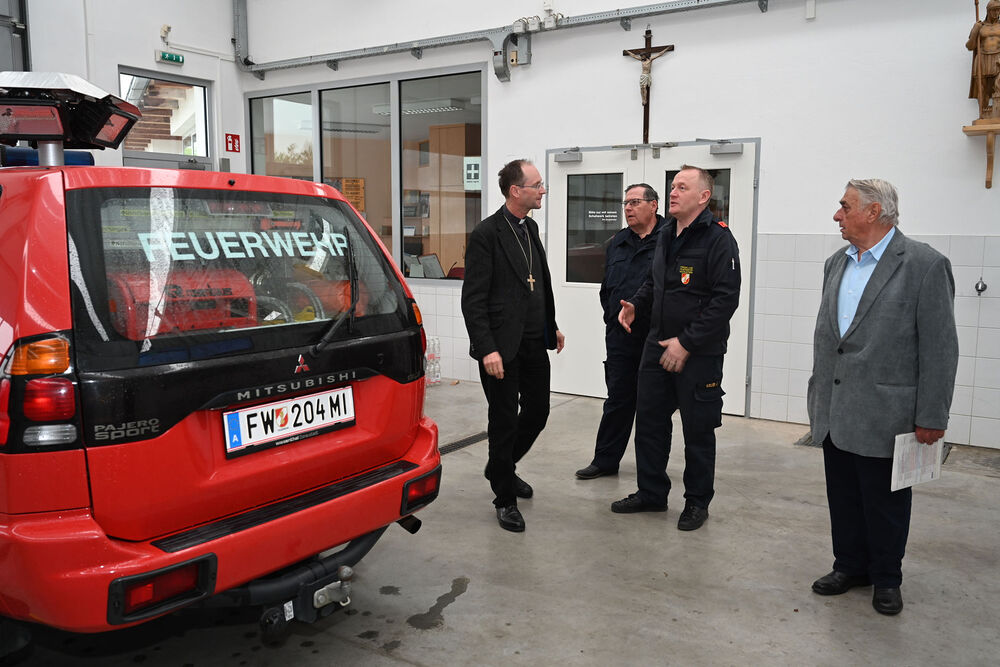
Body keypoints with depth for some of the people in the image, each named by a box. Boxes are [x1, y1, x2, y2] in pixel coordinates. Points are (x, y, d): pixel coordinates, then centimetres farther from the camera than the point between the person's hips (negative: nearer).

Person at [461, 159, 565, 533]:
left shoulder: (530, 228, 12)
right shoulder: (487, 234, -13)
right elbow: (473, 299, -16)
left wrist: (552, 327, 18)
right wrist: (487, 349, -21)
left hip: (534, 343, 8)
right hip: (503, 347, -8)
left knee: (537, 412, 15)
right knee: (504, 421, 4)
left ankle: (502, 468, 40)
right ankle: (505, 499, 21)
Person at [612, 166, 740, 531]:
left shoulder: (718, 238, -13)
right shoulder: (666, 236, 11)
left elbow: (726, 298, -19)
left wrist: (687, 342, -20)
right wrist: (636, 304, 4)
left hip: (699, 353, -7)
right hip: (658, 346, 7)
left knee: (698, 429, 5)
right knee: (648, 419, 12)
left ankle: (697, 501, 23)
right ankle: (651, 493, 28)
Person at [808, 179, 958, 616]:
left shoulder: (925, 265, -10)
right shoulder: (836, 264, 11)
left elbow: (939, 348, -11)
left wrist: (931, 417, -12)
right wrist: (818, 396, 15)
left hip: (885, 414, -6)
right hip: (834, 414, 6)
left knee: (885, 502, 8)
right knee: (843, 498, 16)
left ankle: (886, 579, 27)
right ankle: (850, 566, 33)